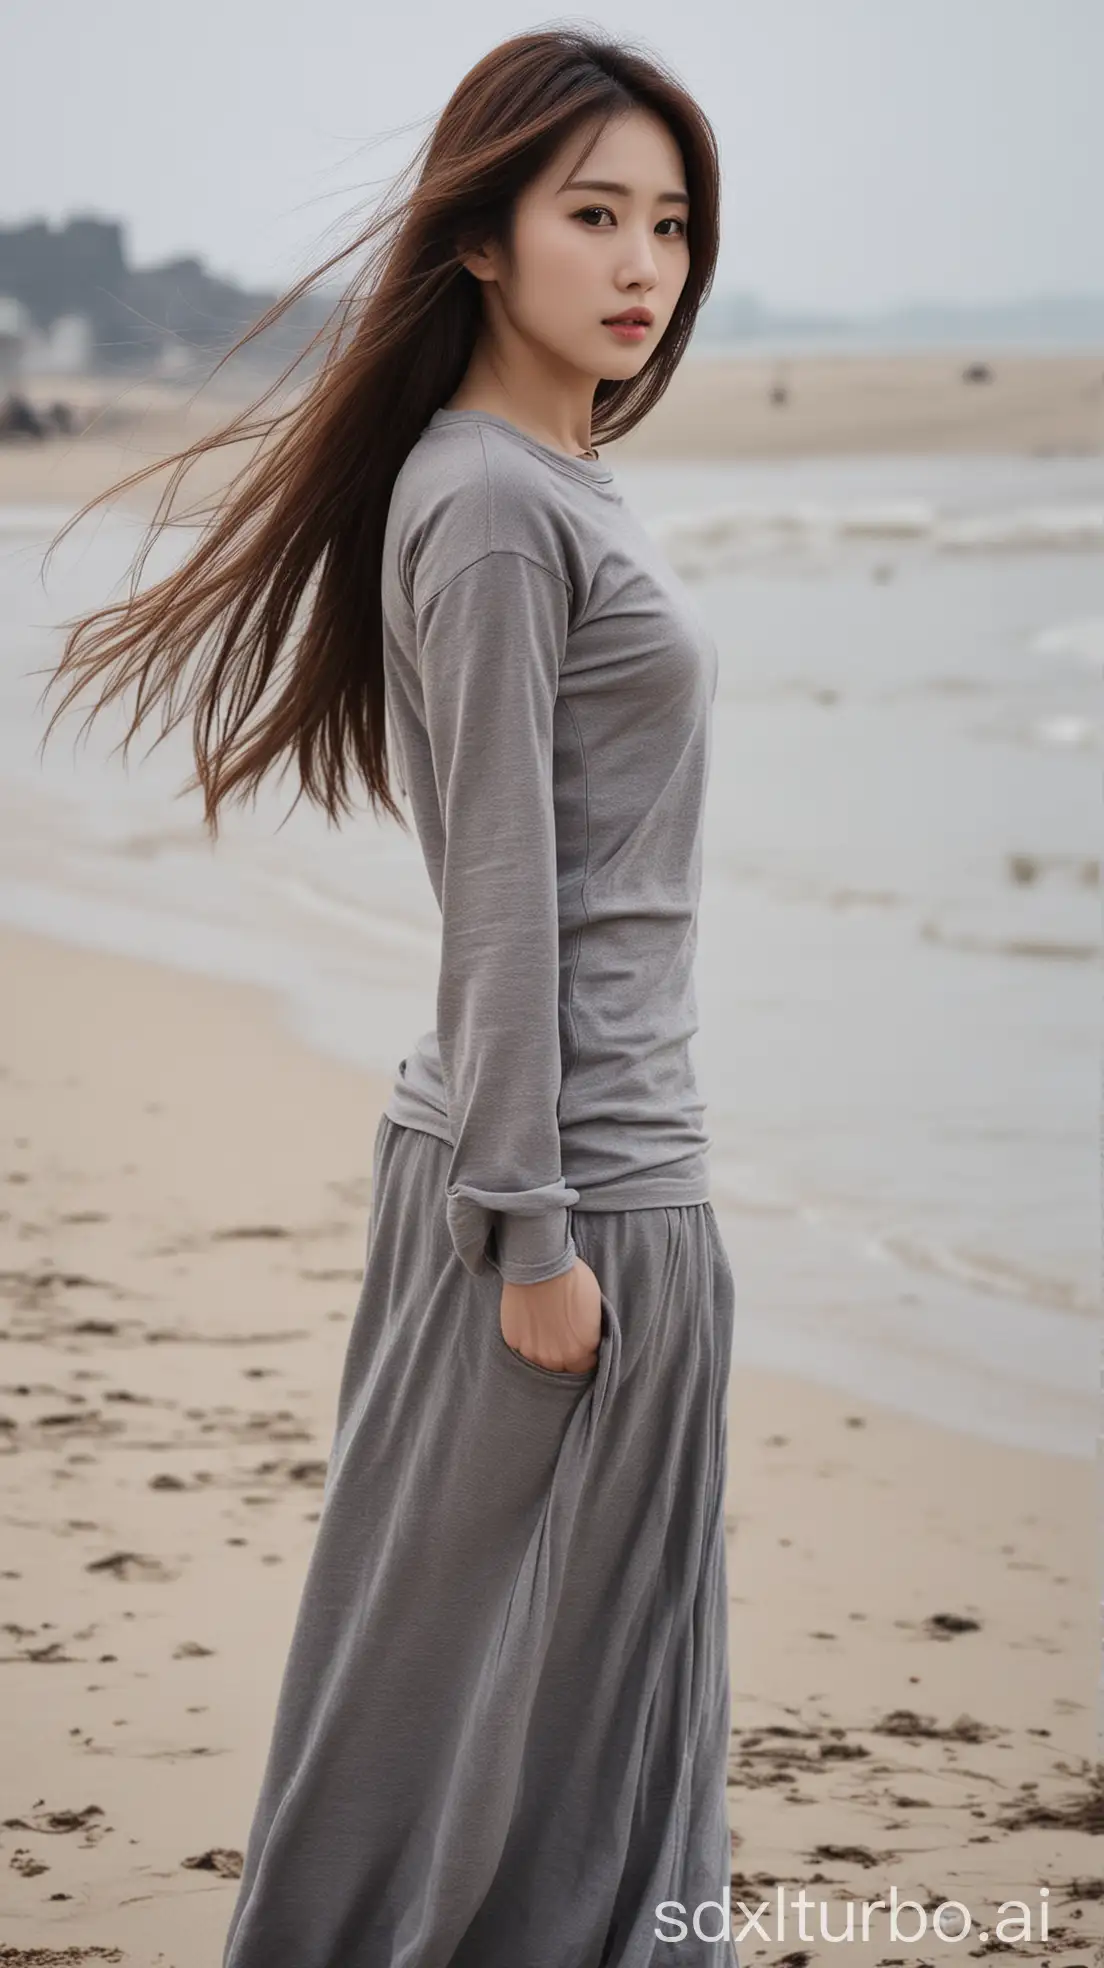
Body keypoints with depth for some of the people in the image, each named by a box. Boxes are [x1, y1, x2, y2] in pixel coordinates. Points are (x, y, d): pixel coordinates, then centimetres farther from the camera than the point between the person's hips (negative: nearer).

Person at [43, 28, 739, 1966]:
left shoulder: (562, 486, 14)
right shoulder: (487, 507, -15)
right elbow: (502, 899, -19)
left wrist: (568, 1204, 19)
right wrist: (537, 1230, -19)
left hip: (610, 1167, 9)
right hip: (559, 1183, -9)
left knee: (597, 1673, 13)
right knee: (470, 1665, 0)